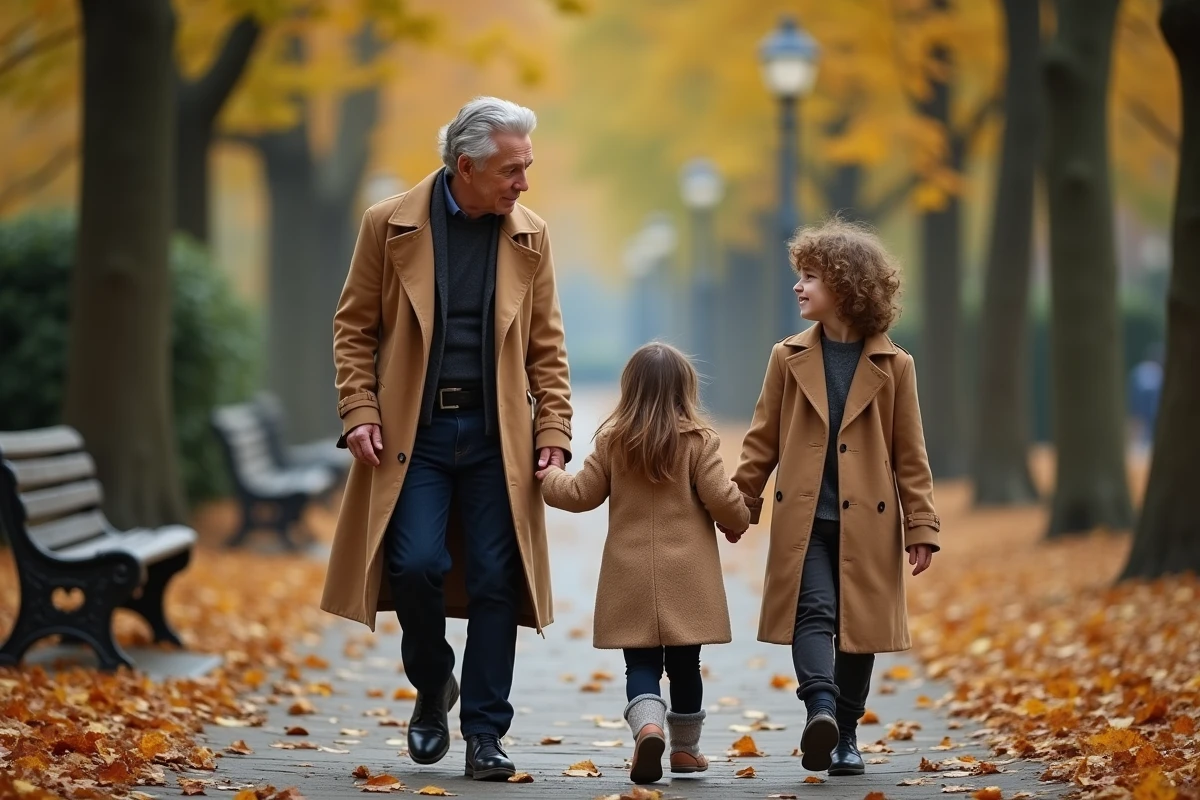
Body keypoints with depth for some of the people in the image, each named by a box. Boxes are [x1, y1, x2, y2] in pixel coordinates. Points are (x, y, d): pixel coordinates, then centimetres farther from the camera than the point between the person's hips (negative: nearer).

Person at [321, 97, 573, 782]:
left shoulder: (529, 236, 6)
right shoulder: (391, 225, -1)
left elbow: (546, 346, 9)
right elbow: (354, 327, 3)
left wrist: (554, 433, 1)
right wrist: (360, 413, -8)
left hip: (497, 436, 2)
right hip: (415, 432, -2)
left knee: (495, 581, -1)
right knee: (416, 565, -12)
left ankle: (486, 735, 7)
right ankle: (433, 687, 16)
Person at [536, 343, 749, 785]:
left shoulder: (612, 439, 1)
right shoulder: (698, 439, -5)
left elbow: (582, 493, 7)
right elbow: (722, 500, -8)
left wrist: (549, 476, 27)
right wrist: (739, 519, 14)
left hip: (631, 577, 1)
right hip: (686, 577, -1)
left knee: (641, 665, 2)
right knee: (684, 664, 12)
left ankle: (648, 725, -25)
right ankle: (685, 747, 22)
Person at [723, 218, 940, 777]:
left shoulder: (892, 366, 0)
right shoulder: (789, 358, 5)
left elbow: (910, 455, 2)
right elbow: (763, 441, 8)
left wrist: (921, 527, -2)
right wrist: (740, 507, 5)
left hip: (867, 522, 0)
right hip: (804, 519, 0)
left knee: (859, 628, 6)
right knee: (813, 612, -16)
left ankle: (845, 735, 16)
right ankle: (821, 707, -32)